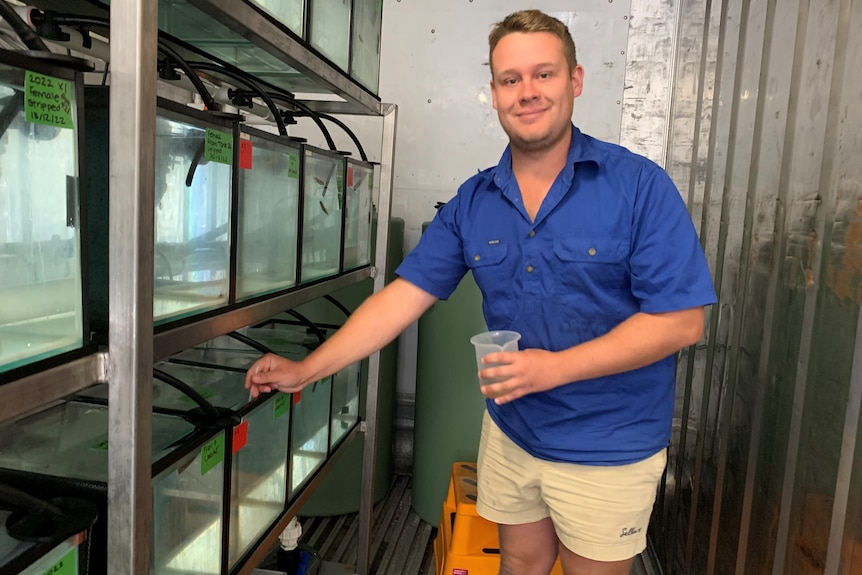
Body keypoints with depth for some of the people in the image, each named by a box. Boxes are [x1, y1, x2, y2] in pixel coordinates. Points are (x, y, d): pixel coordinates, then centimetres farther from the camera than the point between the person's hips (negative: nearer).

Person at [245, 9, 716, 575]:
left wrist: (555, 367, -26)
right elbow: (406, 294, -4)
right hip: (511, 433, 4)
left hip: (608, 448, -3)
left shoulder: (640, 186, -16)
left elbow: (681, 319, -18)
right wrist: (307, 370, -7)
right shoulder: (472, 202, -3)